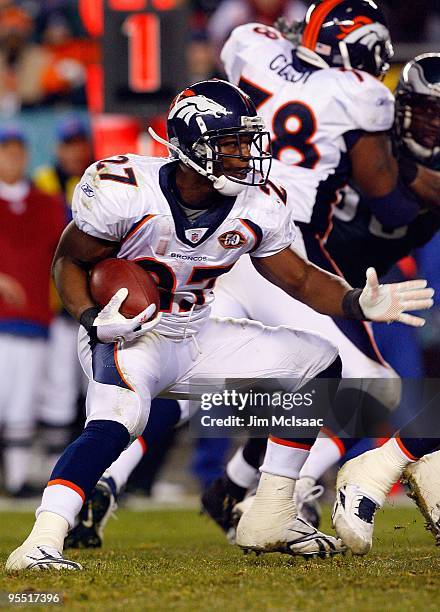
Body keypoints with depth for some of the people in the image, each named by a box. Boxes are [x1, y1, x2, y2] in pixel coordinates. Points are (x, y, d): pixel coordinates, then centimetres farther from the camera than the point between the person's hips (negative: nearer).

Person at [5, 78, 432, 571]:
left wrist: (358, 304, -12)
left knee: (319, 363, 4)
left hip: (198, 338, 7)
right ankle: (40, 544, -42)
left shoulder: (257, 206, -6)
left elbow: (299, 278, 7)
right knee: (116, 421, -37)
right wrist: (93, 321, -27)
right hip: (129, 338, -7)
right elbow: (69, 261, -8)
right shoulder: (125, 192, -20)